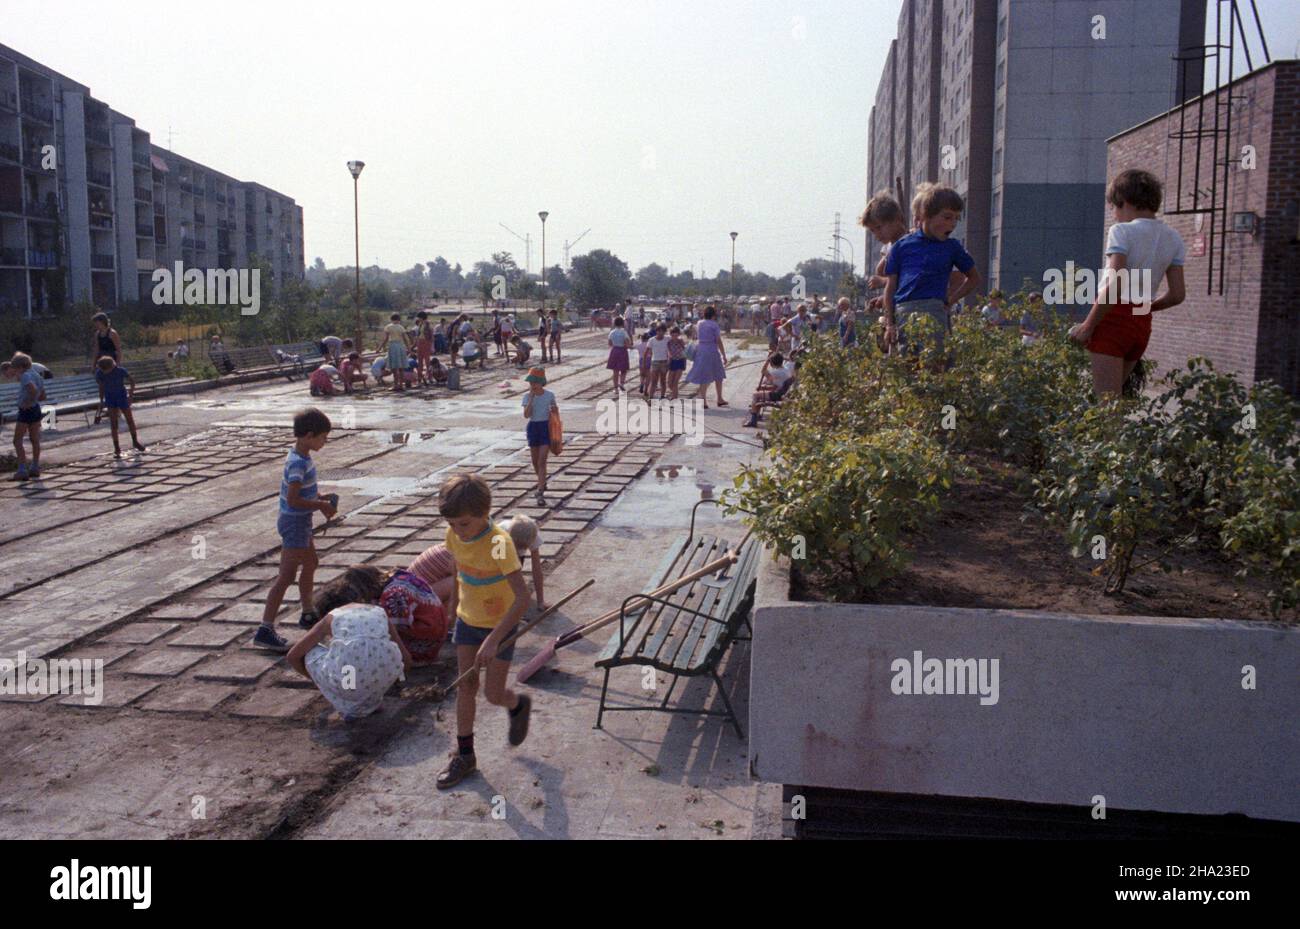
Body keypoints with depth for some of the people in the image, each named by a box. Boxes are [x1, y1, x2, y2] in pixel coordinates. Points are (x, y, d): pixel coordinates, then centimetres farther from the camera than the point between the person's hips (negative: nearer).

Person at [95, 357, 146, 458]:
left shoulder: (120, 370, -20)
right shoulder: (99, 374, -12)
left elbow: (132, 381, -8)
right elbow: (101, 386, 4)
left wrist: (130, 395, -12)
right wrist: (101, 401, 6)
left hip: (122, 396, -1)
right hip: (109, 397, 1)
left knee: (130, 419, 8)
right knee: (113, 423, -4)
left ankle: (135, 441, 30)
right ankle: (117, 449, 0)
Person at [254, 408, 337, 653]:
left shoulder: (300, 457, 6)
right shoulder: (299, 463, -24)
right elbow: (293, 500, -29)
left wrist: (319, 498, 5)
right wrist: (322, 505, -20)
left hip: (300, 522, 10)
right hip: (294, 523, -10)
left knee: (311, 564, 24)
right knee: (287, 576, -8)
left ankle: (308, 615, 40)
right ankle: (265, 630, -6)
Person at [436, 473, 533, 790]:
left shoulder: (499, 543, -31)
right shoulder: (454, 536, -11)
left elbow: (522, 598, -33)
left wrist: (493, 640, -35)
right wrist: (454, 599, 22)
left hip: (500, 625, -5)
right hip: (467, 620, 5)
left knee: (494, 695, 2)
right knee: (466, 686, 9)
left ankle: (519, 706, 36)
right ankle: (465, 755, 22)